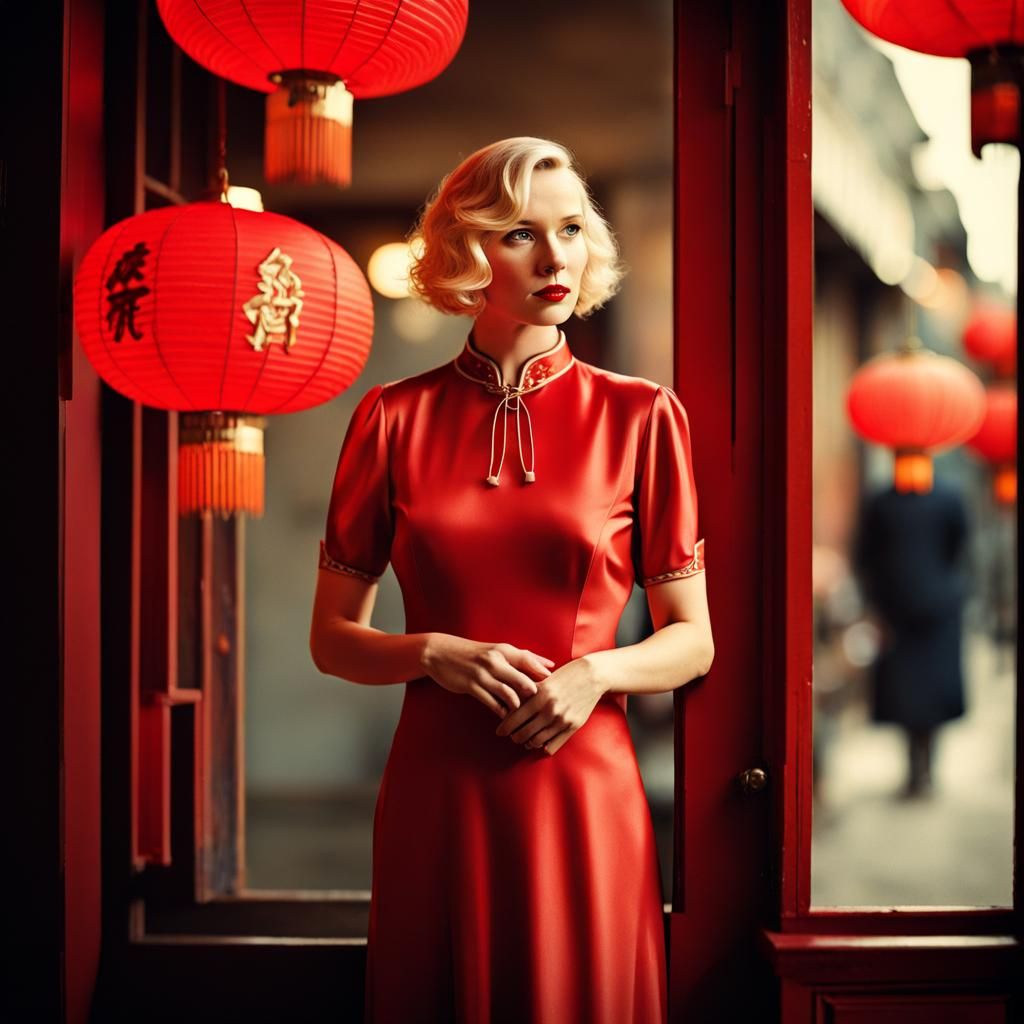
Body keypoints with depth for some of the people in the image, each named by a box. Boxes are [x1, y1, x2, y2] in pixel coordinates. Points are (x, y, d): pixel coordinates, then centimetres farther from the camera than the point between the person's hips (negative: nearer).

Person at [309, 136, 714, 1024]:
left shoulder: (641, 416, 1)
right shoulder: (394, 418, 2)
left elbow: (693, 641, 5)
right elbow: (332, 638, 7)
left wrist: (597, 671, -14)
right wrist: (435, 653, -12)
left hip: (583, 790, 0)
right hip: (437, 793, 1)